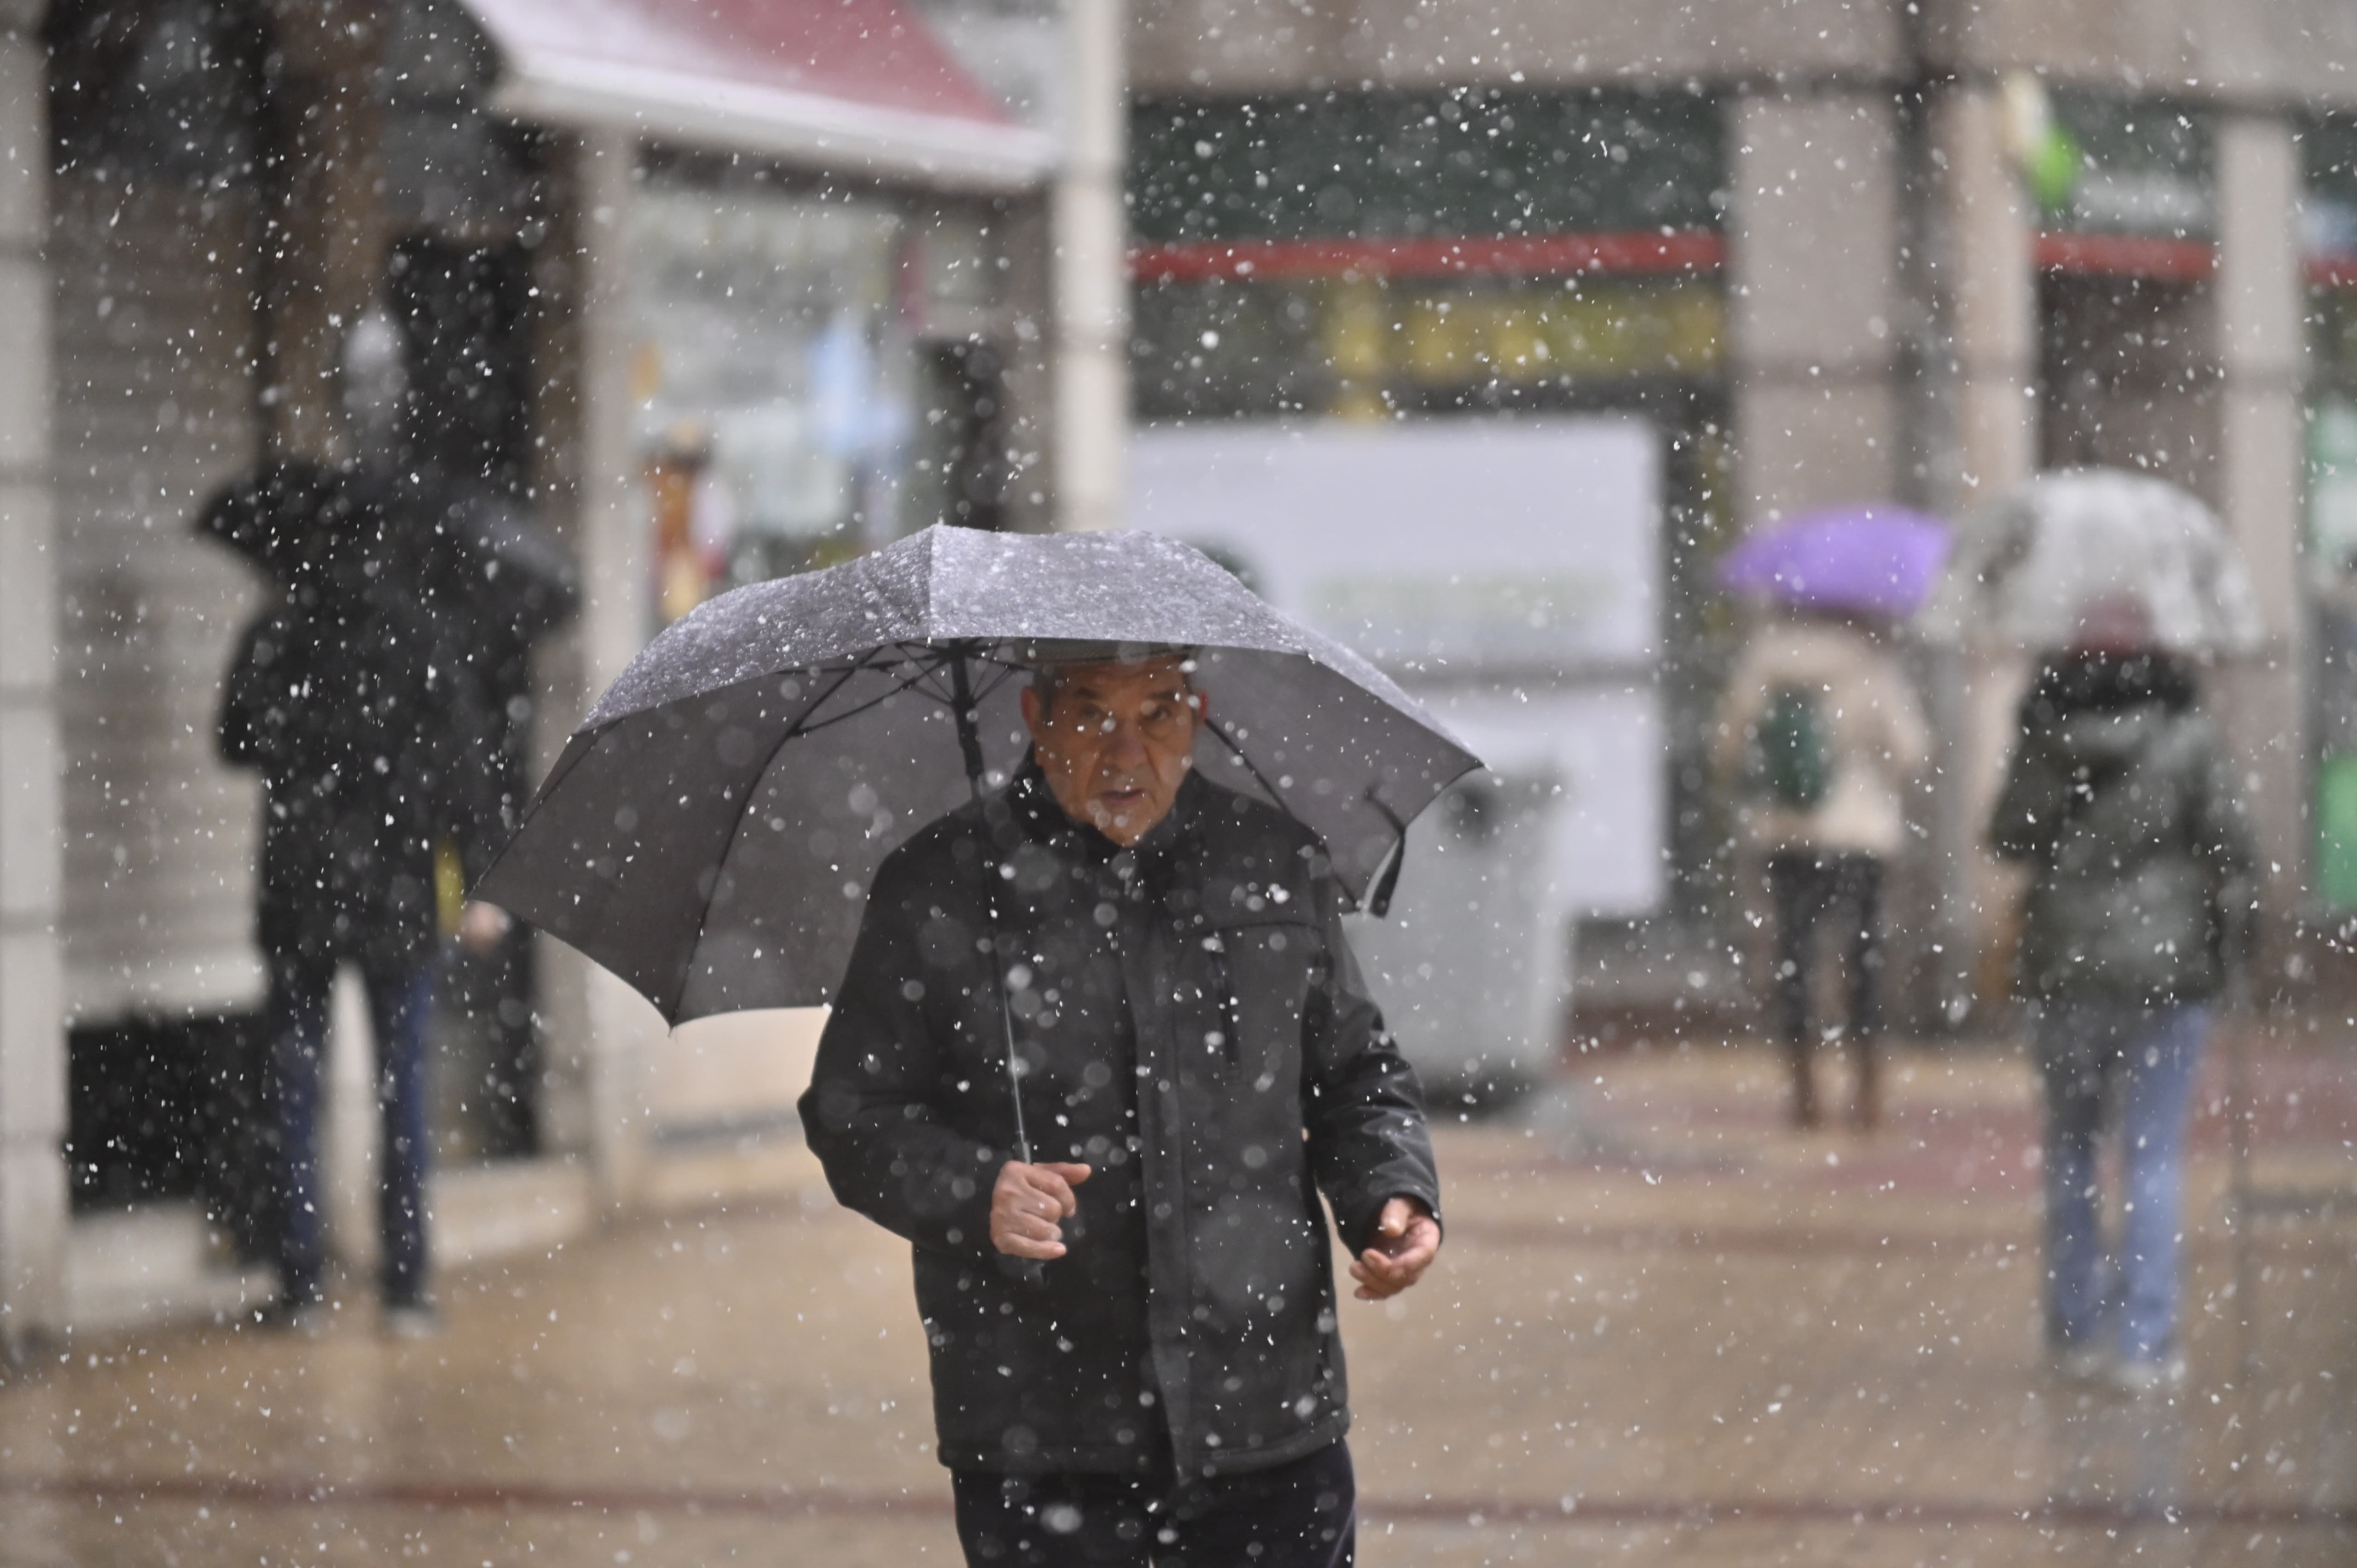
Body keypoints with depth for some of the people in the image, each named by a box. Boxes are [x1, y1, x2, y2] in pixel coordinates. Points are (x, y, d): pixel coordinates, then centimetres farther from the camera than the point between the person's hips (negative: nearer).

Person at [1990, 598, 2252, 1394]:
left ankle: (2074, 1326, 16)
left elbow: (2008, 839, 8)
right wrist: (2226, 936, 6)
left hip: (2066, 967, 2)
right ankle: (2143, 1341, -2)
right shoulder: (2187, 740, -6)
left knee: (2070, 1146, 15)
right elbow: (2228, 848, -7)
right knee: (2153, 1157, 1)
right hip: (2165, 968, -2)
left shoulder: (2047, 738, -1)